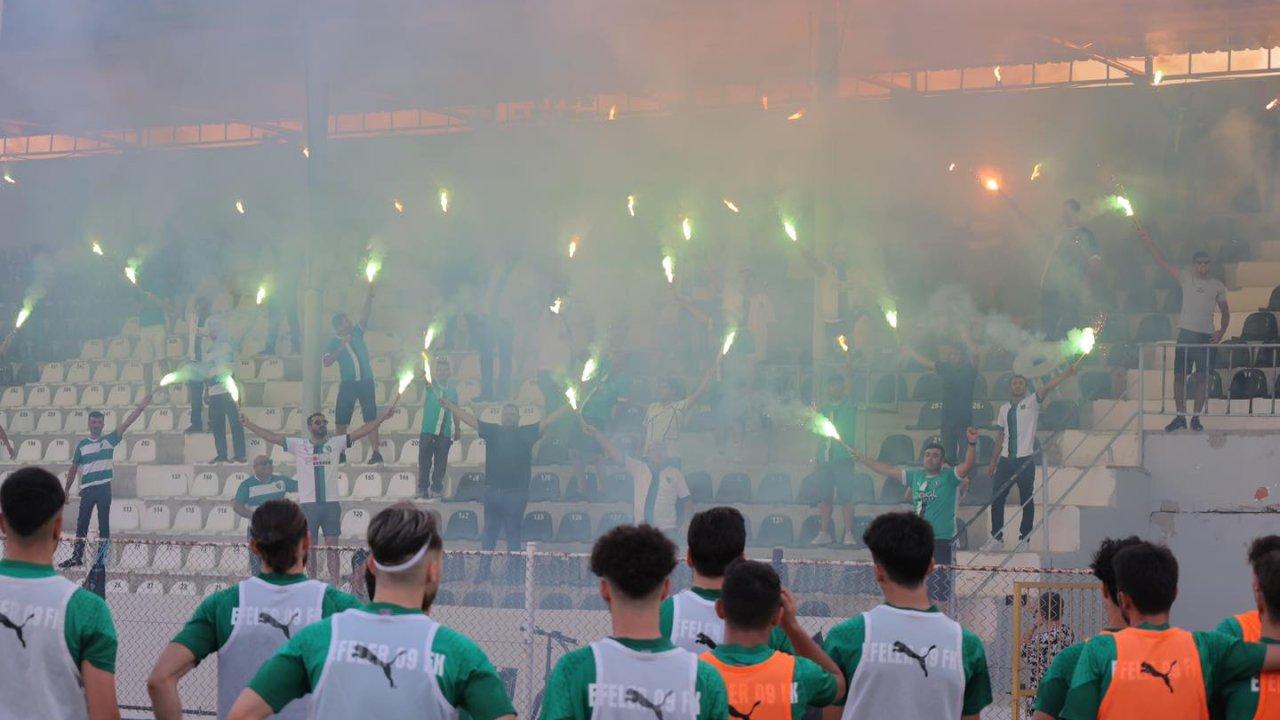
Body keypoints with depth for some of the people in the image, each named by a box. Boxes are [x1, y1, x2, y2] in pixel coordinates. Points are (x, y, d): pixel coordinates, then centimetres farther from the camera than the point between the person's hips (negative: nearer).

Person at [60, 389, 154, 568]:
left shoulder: (109, 440, 4)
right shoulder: (82, 444, 9)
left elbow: (126, 424, -5)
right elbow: (74, 468, 14)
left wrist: (141, 407, -14)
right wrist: (67, 488, 14)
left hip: (104, 488, -2)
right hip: (87, 488, 2)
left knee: (104, 523, 0)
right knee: (82, 523, 4)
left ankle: (101, 557, 3)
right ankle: (77, 556, 11)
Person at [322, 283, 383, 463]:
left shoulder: (357, 333, 10)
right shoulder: (333, 342, 3)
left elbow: (365, 314, 2)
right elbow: (326, 362, -10)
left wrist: (370, 293, -9)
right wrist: (341, 347, -16)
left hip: (366, 381, 1)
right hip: (348, 383, -1)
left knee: (371, 417, -3)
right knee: (341, 419, 0)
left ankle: (376, 453, -5)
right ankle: (341, 454, 9)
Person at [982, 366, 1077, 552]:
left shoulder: (1031, 402, 1)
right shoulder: (1004, 409, 14)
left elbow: (1048, 387, -15)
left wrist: (1067, 374, -30)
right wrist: (993, 462, 17)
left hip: (1025, 460, -4)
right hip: (1005, 460, 4)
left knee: (1027, 502, 0)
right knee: (997, 500, 3)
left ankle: (1023, 540, 5)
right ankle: (997, 539, 10)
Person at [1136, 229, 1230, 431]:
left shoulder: (1218, 286, 7)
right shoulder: (1186, 278, 5)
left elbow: (1225, 312, 16)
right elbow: (1162, 262, 1)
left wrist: (1222, 331, -1)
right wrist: (1147, 240, -6)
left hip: (1207, 337, 0)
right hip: (1186, 333, 0)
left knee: (1201, 379, 2)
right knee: (1179, 376, -1)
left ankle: (1196, 418, 10)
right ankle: (1180, 416, 7)